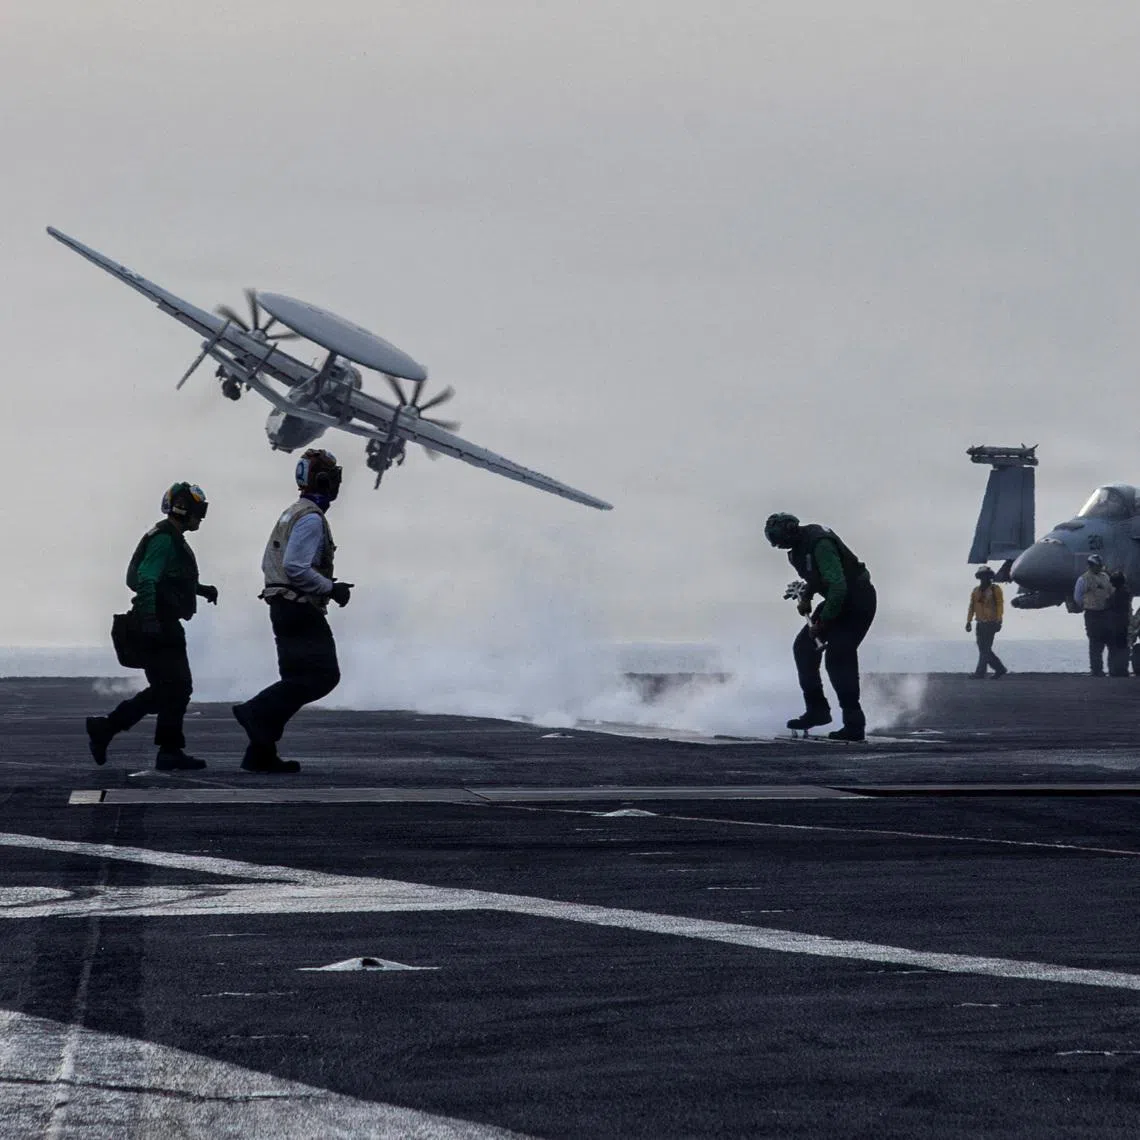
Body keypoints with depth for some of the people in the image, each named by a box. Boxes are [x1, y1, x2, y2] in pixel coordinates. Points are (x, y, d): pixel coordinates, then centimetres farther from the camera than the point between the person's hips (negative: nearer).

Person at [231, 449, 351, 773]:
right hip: (300, 609, -10)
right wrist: (331, 589, -13)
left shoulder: (291, 515, 19)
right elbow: (296, 567, -23)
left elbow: (268, 564, 23)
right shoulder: (311, 518, -13)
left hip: (282, 608, 10)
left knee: (298, 680, 9)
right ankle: (257, 712, -15)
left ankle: (261, 754, 6)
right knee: (322, 675, -11)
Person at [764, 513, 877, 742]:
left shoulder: (819, 544, -27)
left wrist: (822, 622, -28)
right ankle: (817, 710, 11)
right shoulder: (800, 544, 3)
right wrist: (806, 595, 7)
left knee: (838, 657, -17)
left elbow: (838, 587, -32)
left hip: (858, 600, -10)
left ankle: (854, 724, -14)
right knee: (803, 647, 5)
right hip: (836, 599, 10)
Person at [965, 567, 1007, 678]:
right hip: (980, 624, 6)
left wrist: (998, 622, -14)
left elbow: (1000, 605, -6)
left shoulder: (995, 590, -2)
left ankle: (980, 672, -10)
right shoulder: (976, 591, 12)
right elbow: (971, 607, 11)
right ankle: (1000, 669, 17)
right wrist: (969, 621, 4)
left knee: (985, 649, -9)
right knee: (983, 649, 7)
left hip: (991, 623, -6)